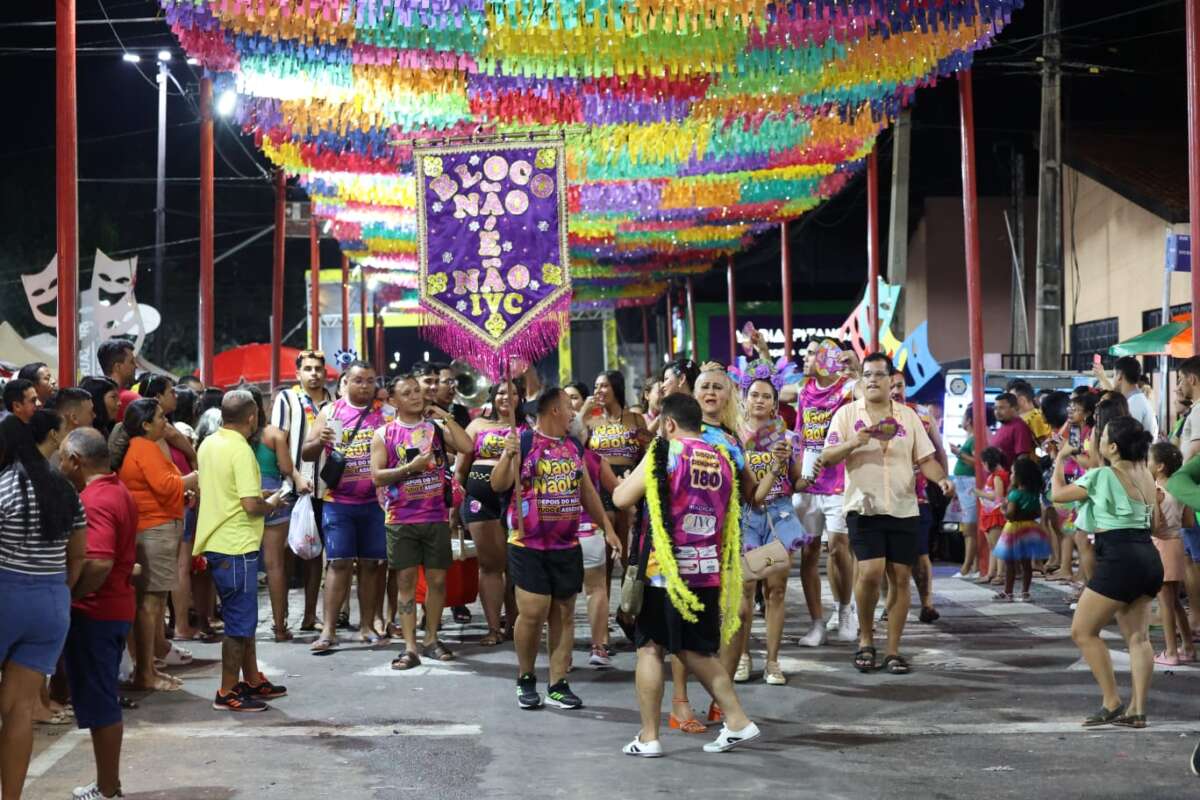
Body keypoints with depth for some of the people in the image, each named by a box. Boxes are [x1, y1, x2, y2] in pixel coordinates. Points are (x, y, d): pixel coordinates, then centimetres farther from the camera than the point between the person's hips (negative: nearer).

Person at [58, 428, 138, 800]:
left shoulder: (93, 501, -20)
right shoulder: (119, 491, 12)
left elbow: (98, 564, -32)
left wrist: (66, 598, -21)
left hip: (92, 614, -10)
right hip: (116, 608, 10)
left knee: (97, 704, 0)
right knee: (104, 701, 17)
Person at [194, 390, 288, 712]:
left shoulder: (208, 444, 9)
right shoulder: (241, 450, -19)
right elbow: (251, 505, -24)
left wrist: (258, 494, 19)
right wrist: (271, 504, -2)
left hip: (216, 542, 9)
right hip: (237, 546, -9)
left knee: (243, 616, 19)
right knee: (240, 622, 0)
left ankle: (252, 680, 29)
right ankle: (228, 692, 6)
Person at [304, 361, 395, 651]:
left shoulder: (386, 413, 6)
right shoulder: (330, 412, 6)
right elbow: (307, 454, 5)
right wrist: (320, 441, -15)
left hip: (375, 502, 1)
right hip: (338, 502, -1)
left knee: (370, 563, 6)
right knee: (339, 562, -5)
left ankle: (367, 625, 15)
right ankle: (328, 630, -3)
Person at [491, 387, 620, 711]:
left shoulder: (573, 446, 12)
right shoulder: (523, 442, -6)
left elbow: (587, 492, 19)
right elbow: (498, 485, -13)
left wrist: (608, 529, 15)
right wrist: (508, 455, -29)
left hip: (567, 546, 5)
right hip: (529, 546, -5)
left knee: (564, 614, 5)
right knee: (532, 614, -7)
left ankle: (558, 686, 11)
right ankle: (525, 680, 13)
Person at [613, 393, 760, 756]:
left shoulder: (665, 454, -8)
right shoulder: (721, 459, 11)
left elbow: (621, 498, -7)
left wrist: (627, 480, 12)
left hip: (667, 571, -6)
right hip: (708, 572, 6)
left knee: (650, 648, 4)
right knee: (695, 651, 18)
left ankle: (648, 737, 5)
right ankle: (737, 720, 14)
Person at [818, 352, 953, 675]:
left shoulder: (908, 415, 9)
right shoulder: (847, 413, 2)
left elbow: (926, 459, 8)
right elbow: (826, 458, -3)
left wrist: (941, 479, -12)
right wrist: (856, 442, -20)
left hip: (903, 509, 3)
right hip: (864, 508, -3)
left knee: (900, 578, 1)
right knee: (870, 572, -16)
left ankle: (893, 650, 11)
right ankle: (866, 636, 8)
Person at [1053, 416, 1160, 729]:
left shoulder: (1102, 475, -9)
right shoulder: (1145, 475, 13)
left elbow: (1058, 494, 4)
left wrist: (1059, 461, 18)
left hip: (1119, 561, -8)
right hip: (1149, 559, 8)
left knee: (1083, 631, 2)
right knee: (1137, 636, 9)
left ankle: (1112, 704, 2)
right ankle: (1137, 710, 6)